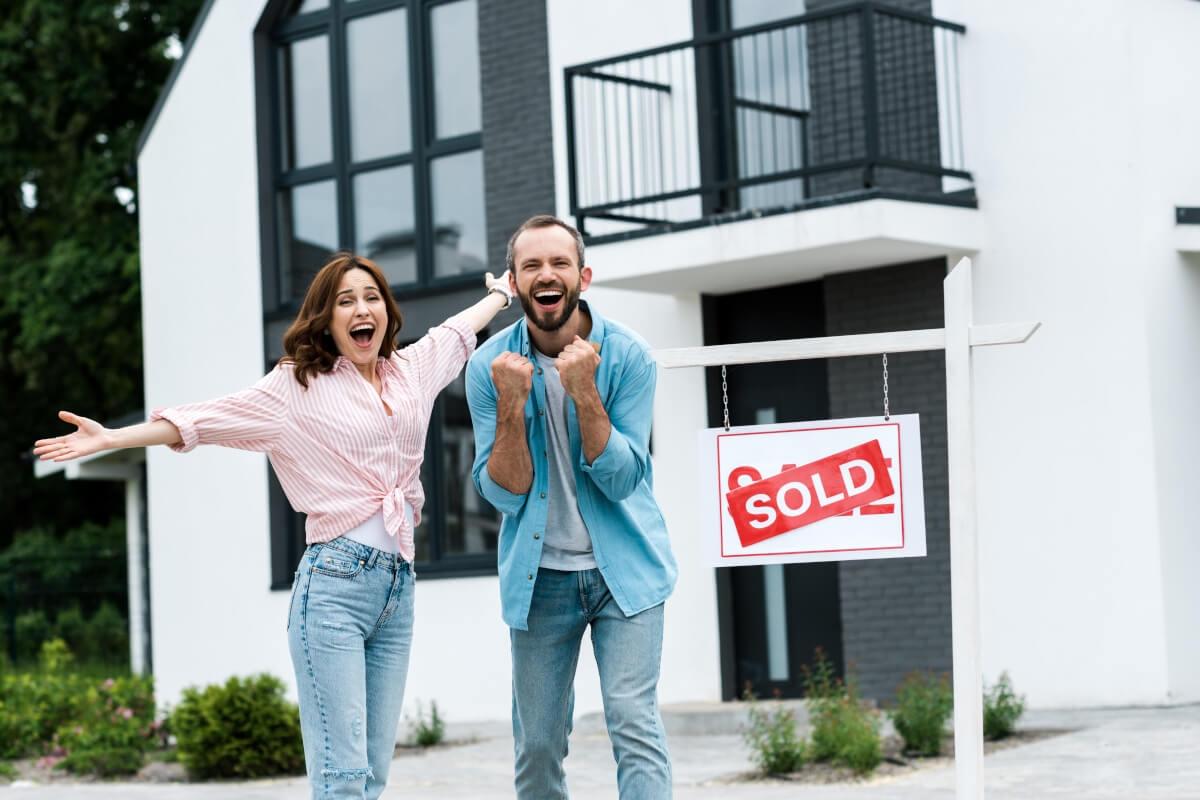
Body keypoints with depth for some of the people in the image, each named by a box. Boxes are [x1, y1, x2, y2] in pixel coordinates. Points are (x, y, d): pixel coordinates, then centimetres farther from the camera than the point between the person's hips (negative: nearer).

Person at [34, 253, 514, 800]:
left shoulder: (412, 369, 17)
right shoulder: (296, 386, 5)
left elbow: (460, 328, 35)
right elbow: (203, 420, 2)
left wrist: (506, 288, 52)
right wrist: (108, 438, -6)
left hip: (399, 589, 5)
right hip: (334, 584, -5)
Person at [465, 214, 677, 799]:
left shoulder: (626, 355, -9)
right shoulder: (491, 365, -5)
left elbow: (621, 480, -15)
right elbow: (503, 493, -9)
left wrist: (583, 392, -26)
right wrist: (511, 404, -23)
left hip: (623, 568, -2)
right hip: (539, 575, 2)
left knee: (634, 722, -14)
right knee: (536, 744, 6)